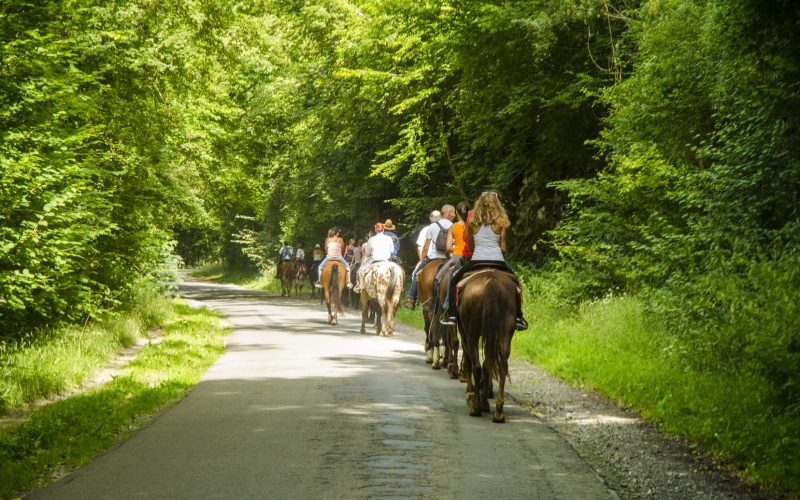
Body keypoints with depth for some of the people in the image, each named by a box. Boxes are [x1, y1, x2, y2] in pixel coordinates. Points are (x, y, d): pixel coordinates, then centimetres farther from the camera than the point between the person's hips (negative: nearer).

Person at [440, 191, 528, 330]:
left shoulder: (472, 223, 5)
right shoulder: (501, 223, 1)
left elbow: (470, 247, 12)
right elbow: (503, 247, 4)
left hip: (477, 259, 0)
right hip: (497, 260, 0)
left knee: (454, 281, 21)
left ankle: (451, 315, 8)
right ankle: (518, 317, 17)